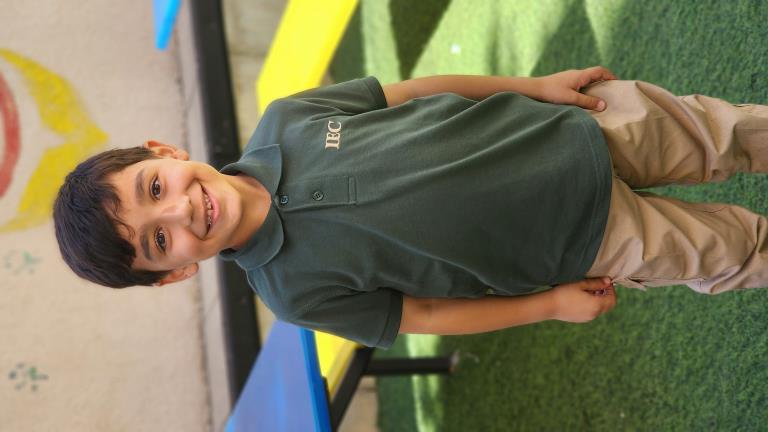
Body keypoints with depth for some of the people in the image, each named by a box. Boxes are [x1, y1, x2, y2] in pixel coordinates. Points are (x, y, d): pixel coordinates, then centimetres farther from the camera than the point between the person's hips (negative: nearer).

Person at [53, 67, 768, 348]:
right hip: (581, 243, -2)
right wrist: (551, 302, -7)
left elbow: (410, 92, -1)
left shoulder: (283, 120, -14)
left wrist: (537, 85, -2)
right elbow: (418, 314, -9)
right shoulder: (295, 289, -20)